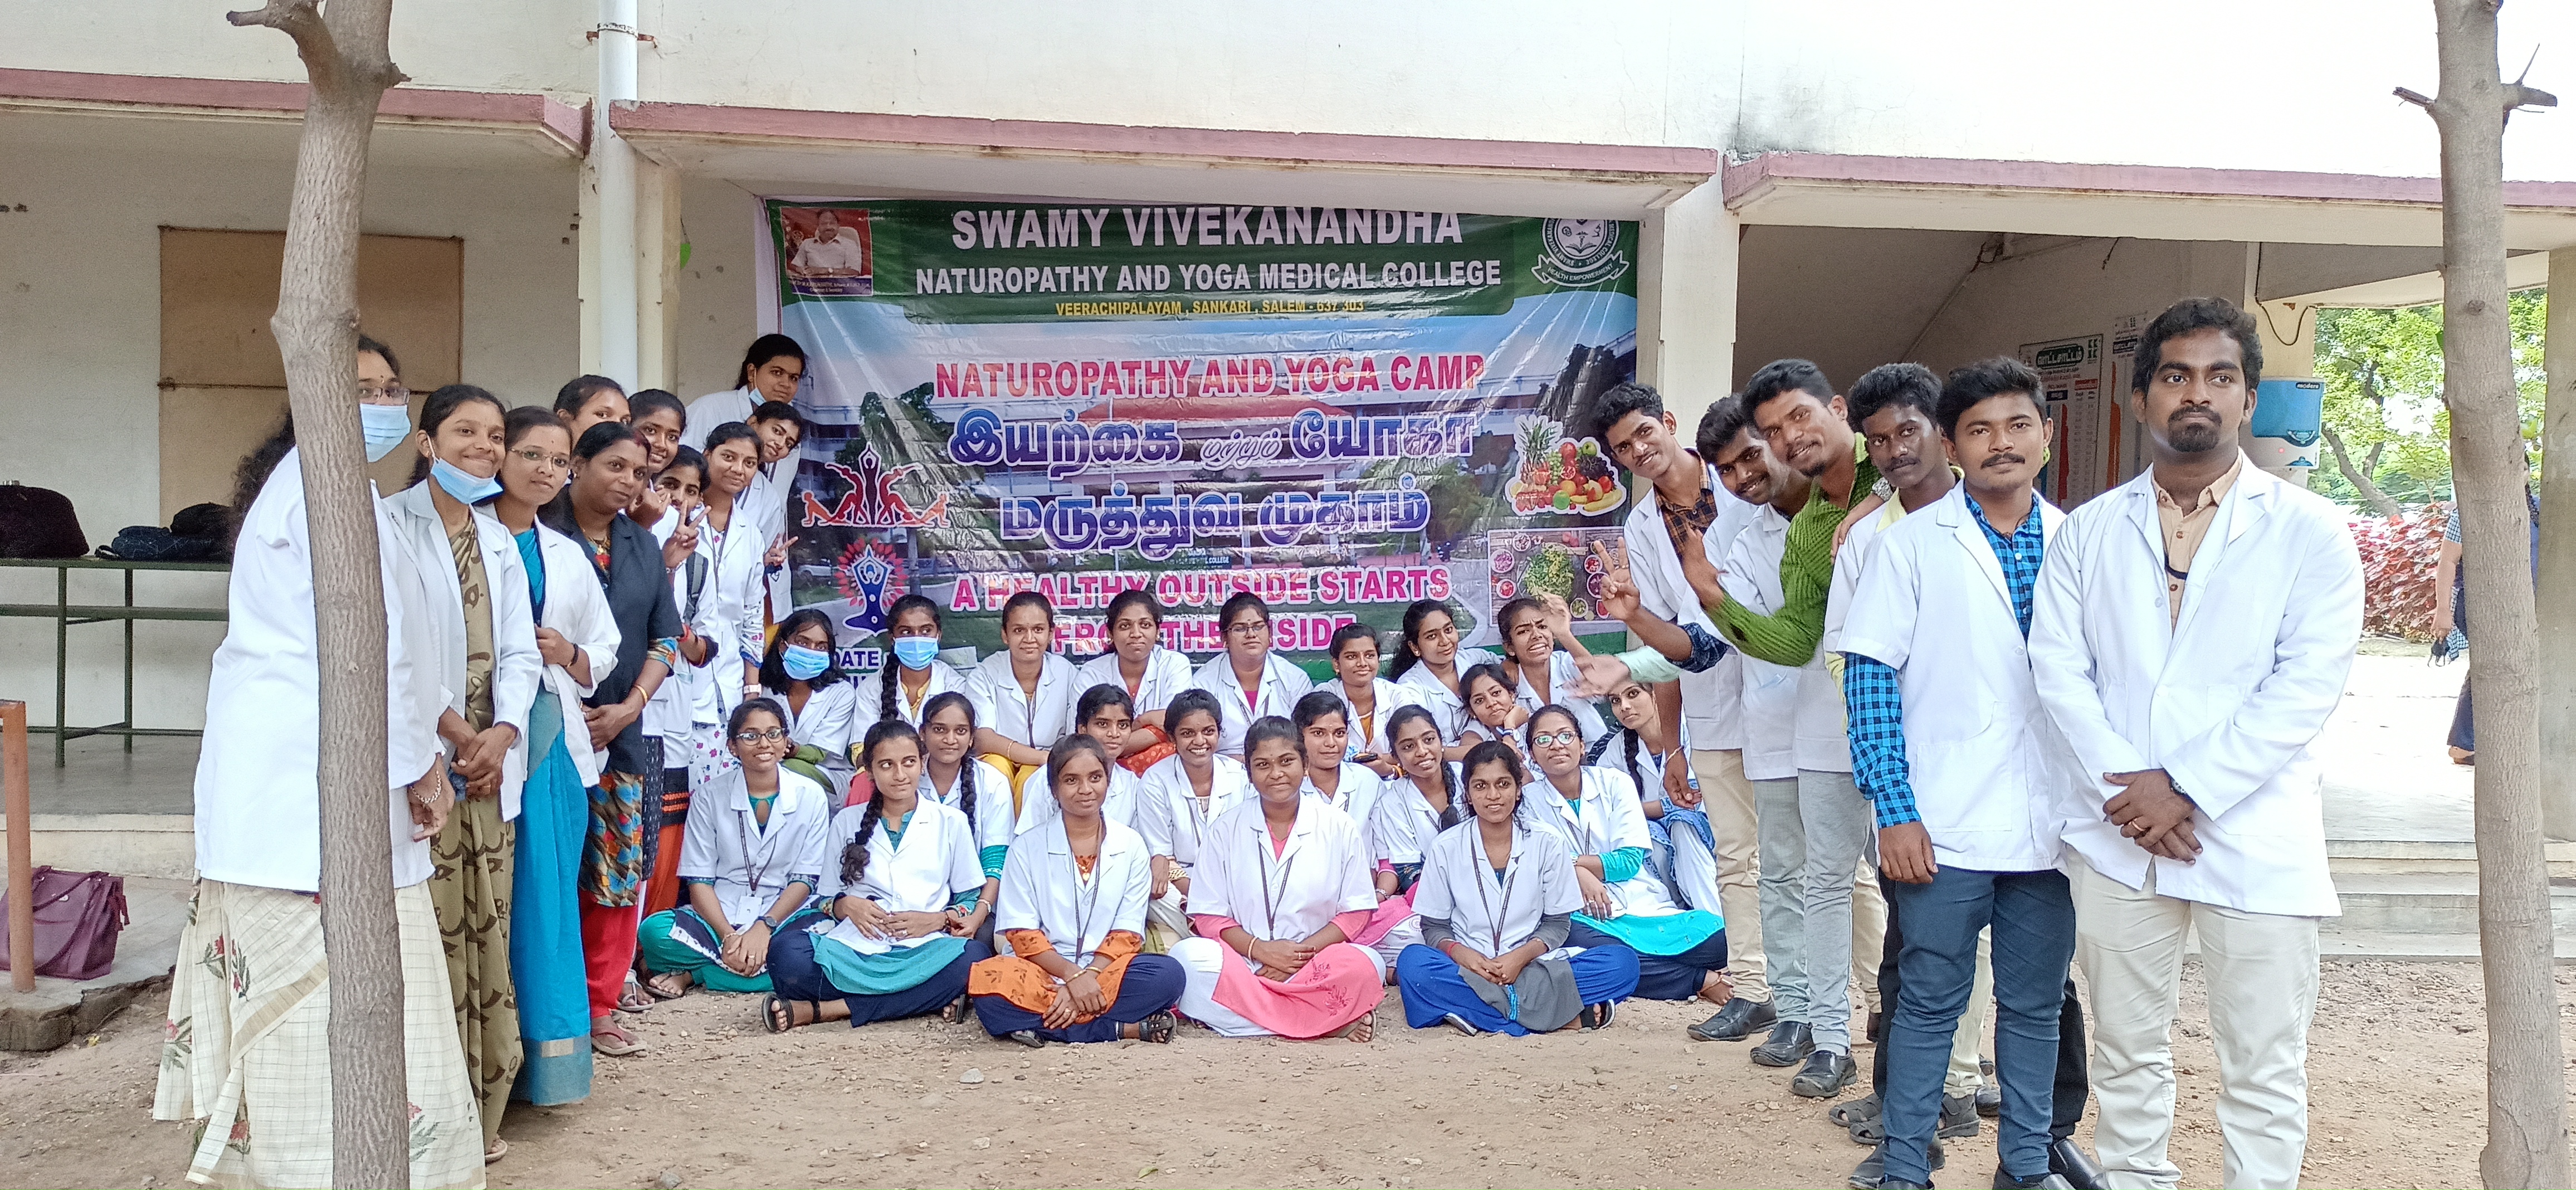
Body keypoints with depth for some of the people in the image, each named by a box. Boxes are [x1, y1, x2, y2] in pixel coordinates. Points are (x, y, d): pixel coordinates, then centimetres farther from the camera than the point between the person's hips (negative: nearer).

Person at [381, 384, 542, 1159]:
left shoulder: (499, 541, 17)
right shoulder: (392, 525, -2)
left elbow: (521, 652, 11)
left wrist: (501, 733, -5)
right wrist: (453, 729, -12)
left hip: (490, 760, 6)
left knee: (487, 934, 7)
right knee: (431, 936, -7)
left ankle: (481, 1107, 14)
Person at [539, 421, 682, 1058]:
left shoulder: (643, 545, 14)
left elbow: (665, 638, 12)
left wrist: (630, 707, -2)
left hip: (622, 731, 5)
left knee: (619, 873, 6)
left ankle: (599, 1006, 16)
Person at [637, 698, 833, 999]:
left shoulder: (810, 796, 1)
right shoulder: (710, 796, 2)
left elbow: (805, 879, -2)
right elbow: (698, 880, -3)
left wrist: (764, 928, -17)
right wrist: (729, 936, -18)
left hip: (784, 915, 1)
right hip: (720, 916, -1)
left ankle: (691, 975, -21)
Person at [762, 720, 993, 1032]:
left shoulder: (951, 822, 15)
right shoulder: (846, 822, 19)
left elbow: (971, 900, 13)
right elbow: (828, 899, 19)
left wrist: (937, 920, -7)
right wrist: (846, 905, -5)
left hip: (924, 952, 0)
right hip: (855, 949, 0)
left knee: (975, 957, -37)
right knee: (786, 952, -30)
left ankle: (823, 1010, -30)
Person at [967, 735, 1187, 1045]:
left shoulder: (1131, 846, 9)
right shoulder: (1027, 847, 6)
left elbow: (1127, 934, 3)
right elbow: (1023, 935, -1)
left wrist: (1089, 977, -14)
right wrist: (1073, 975, -16)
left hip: (1105, 971, 1)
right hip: (1044, 972, 0)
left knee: (1167, 974, -29)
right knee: (989, 979, -34)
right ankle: (1123, 1028, -28)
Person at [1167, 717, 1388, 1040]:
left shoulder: (1339, 828, 7)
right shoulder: (1226, 829, 9)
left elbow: (1356, 912, 4)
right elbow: (1208, 916, 4)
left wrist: (1304, 951, -11)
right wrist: (1260, 949, -13)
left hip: (1317, 964, -1)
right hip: (1243, 963, 1)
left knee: (1364, 966, -33)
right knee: (1188, 955, -31)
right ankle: (1327, 1020, -28)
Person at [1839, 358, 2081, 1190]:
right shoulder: (1912, 543, -2)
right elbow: (1871, 676, -6)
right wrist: (1894, 811, -12)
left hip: (2053, 828, 3)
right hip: (1945, 829, -3)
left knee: (2036, 1005, 13)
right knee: (1930, 1003, 4)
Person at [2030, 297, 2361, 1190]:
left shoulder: (2308, 531, 1)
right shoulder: (2088, 531, 9)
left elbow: (2309, 682, -8)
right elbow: (2058, 667, 2)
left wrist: (2188, 789, -14)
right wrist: (2127, 783, -11)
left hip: (2255, 841, -2)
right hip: (2117, 837, 2)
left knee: (2265, 1074, 3)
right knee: (2127, 1055, 12)